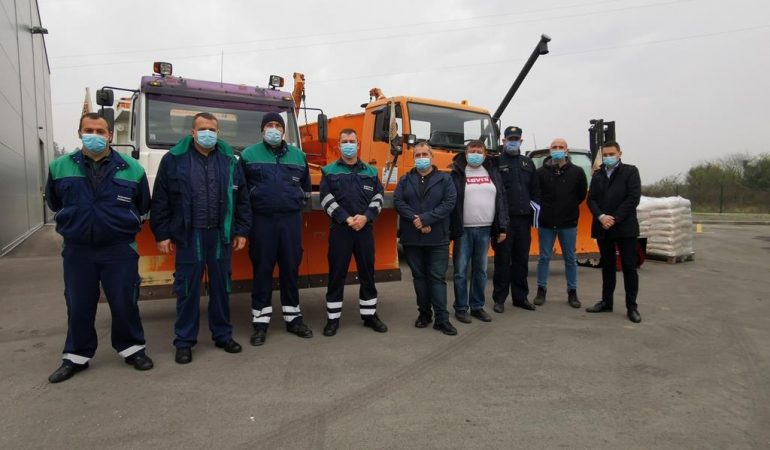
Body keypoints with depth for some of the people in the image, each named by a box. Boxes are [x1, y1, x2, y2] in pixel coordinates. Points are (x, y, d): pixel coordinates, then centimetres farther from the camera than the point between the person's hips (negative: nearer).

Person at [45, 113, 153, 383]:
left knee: (125, 303, 6)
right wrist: (75, 222, 17)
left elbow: (143, 207, 11)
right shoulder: (60, 167, 0)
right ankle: (76, 356, 28)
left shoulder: (131, 168, -3)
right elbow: (54, 203, 18)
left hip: (120, 249, -1)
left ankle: (132, 349, 23)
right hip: (77, 250, 2)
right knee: (78, 307, 11)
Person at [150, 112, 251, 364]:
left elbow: (242, 199, 9)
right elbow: (160, 201, 2)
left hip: (221, 235, 2)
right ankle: (184, 342, 17)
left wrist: (241, 231, 5)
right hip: (188, 236, -2)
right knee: (187, 289, 5)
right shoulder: (174, 159, 2)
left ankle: (223, 335, 24)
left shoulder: (229, 161, 9)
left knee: (221, 287, 10)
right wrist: (162, 235, -2)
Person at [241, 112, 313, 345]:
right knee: (262, 269, 2)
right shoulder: (249, 154, 4)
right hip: (262, 220, -2)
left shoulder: (298, 155, 12)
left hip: (291, 219, 3)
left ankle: (293, 318, 18)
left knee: (291, 267, 7)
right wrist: (252, 205, 7)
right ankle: (260, 321, 11)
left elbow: (306, 186, 24)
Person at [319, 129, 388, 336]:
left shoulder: (371, 171, 13)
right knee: (337, 274, 2)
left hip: (365, 229, 2)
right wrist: (346, 219, -15)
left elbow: (378, 198, 6)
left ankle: (370, 314, 21)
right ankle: (333, 318, 12)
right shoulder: (329, 171, 5)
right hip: (340, 229, -2)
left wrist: (365, 217, -11)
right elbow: (327, 201, -4)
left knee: (367, 272, 9)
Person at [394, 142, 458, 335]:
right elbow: (398, 201, -3)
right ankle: (424, 313, 23)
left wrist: (426, 219, -17)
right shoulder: (405, 180, 10)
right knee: (419, 277, 10)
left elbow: (450, 202, -8)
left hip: (437, 238, -2)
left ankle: (441, 319, 3)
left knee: (437, 277, -1)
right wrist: (415, 220, -17)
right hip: (412, 238, 2)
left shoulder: (445, 179, 5)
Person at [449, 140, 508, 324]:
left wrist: (502, 227, 3)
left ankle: (477, 307, 23)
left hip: (485, 229, 4)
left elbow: (501, 200, 9)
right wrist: (451, 229, -10)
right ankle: (461, 308, 13)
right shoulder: (458, 174, -1)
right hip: (464, 230, -4)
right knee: (461, 271, 1)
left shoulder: (493, 173, 11)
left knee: (481, 270, 11)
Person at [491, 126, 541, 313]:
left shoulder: (528, 163, 16)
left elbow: (535, 188, 19)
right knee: (502, 259, 0)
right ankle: (499, 298, 10)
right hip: (503, 219, -5)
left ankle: (520, 296, 22)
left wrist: (536, 205, 7)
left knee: (522, 259, 11)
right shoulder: (496, 162, 0)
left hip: (523, 218, 5)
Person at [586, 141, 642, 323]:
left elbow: (634, 198, -9)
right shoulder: (597, 175, 13)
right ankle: (606, 302, 18)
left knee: (629, 267, 0)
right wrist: (601, 217, -12)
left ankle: (632, 306, 6)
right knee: (607, 266, 11)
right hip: (603, 228, 4)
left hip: (625, 227, -4)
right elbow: (591, 199, 6)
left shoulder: (630, 171, 1)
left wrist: (615, 218, -14)